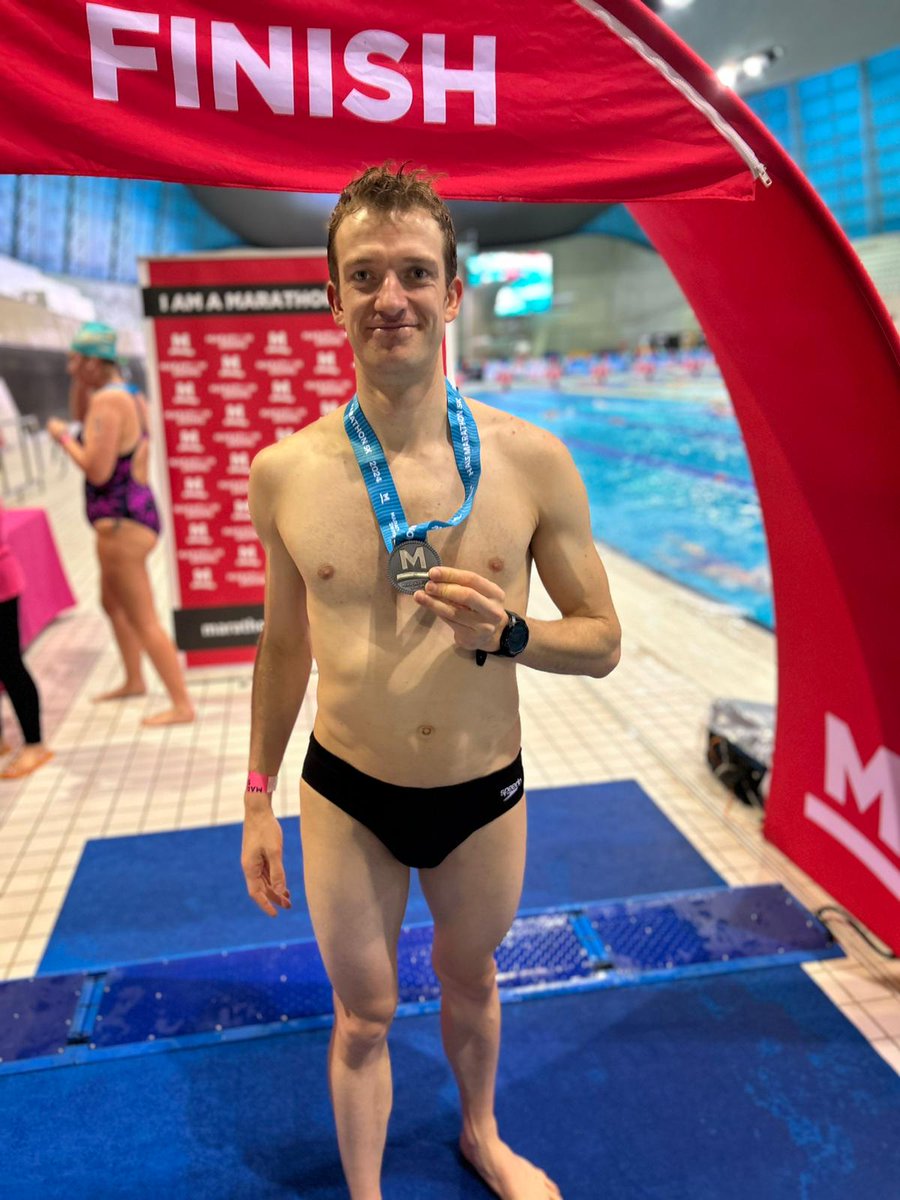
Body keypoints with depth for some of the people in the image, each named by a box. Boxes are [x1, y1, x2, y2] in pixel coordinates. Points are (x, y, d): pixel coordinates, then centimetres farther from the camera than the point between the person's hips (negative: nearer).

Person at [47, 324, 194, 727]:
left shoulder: (108, 400, -19)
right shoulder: (128, 394, 10)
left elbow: (98, 471, -24)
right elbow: (80, 416, 25)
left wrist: (62, 437, -9)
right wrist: (80, 380, 11)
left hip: (120, 521, -11)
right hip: (132, 514, 11)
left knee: (143, 620, -5)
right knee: (112, 603, 26)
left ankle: (182, 706, 0)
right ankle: (134, 681, 41)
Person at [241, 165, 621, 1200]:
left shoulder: (533, 462, -14)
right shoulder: (283, 473, -11)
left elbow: (601, 641, -5)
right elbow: (284, 641, 2)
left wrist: (507, 634, -26)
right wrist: (258, 797, 8)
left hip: (486, 795, 1)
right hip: (346, 798, 0)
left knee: (470, 982, 27)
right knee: (363, 1016, 20)